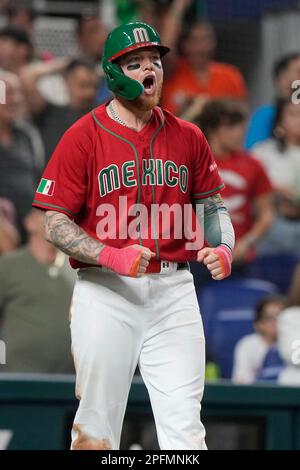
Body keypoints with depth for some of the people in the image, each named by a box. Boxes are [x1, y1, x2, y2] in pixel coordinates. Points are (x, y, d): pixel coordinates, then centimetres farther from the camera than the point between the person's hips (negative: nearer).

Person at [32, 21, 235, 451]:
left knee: (185, 427, -4)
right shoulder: (83, 137, -2)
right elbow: (55, 223, -4)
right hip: (104, 293, -2)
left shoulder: (188, 137, 9)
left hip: (174, 290, 3)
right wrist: (113, 257, -19)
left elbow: (211, 205, 19)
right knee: (96, 426, 2)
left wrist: (224, 247, -3)